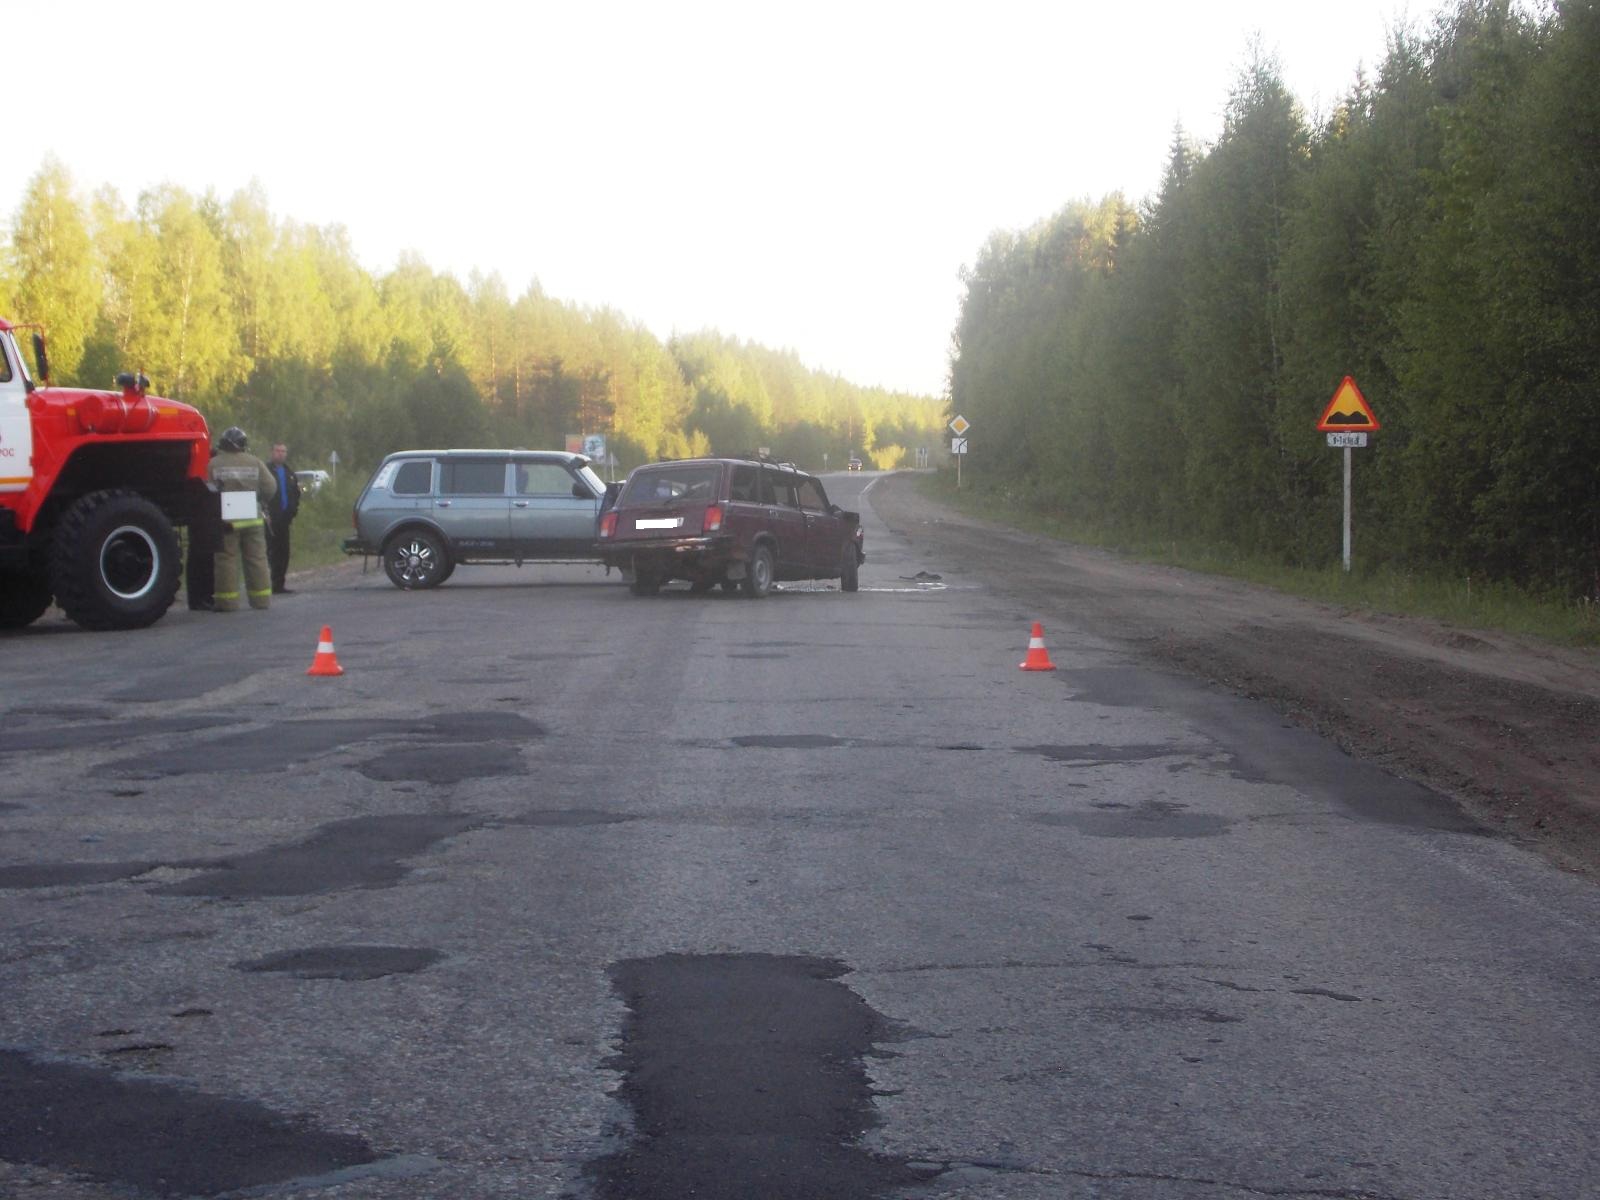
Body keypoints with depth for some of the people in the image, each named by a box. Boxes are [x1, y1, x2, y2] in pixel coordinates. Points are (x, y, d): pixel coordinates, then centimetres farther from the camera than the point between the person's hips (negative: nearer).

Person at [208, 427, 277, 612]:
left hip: (226, 520, -2)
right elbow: (270, 487, 0)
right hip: (253, 519, 2)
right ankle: (261, 598, 10)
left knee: (227, 560, 0)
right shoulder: (255, 463, 3)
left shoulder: (214, 464, -4)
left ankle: (227, 601, -3)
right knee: (257, 559, 9)